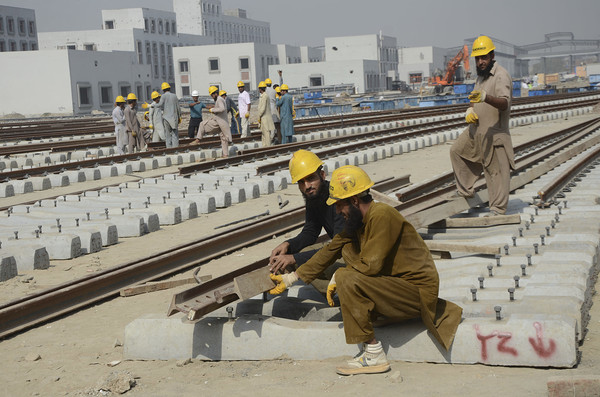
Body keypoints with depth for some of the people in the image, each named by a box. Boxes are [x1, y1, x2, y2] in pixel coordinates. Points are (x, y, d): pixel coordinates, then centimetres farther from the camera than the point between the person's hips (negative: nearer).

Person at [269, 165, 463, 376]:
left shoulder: (381, 215, -20)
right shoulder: (358, 220, 8)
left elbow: (370, 265, -25)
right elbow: (331, 249, 14)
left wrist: (338, 277, -7)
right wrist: (291, 278, 14)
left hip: (418, 292, -10)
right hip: (400, 280, 10)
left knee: (348, 280, -24)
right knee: (348, 249, 13)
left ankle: (374, 355, -18)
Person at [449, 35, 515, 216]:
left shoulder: (501, 76, -17)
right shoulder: (481, 75, 12)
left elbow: (504, 103, -32)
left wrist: (486, 97, -50)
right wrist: (470, 110, 2)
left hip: (494, 132, -10)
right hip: (476, 129, 10)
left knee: (496, 170, -5)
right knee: (457, 151, 19)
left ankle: (498, 209, 1)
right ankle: (464, 190, 31)